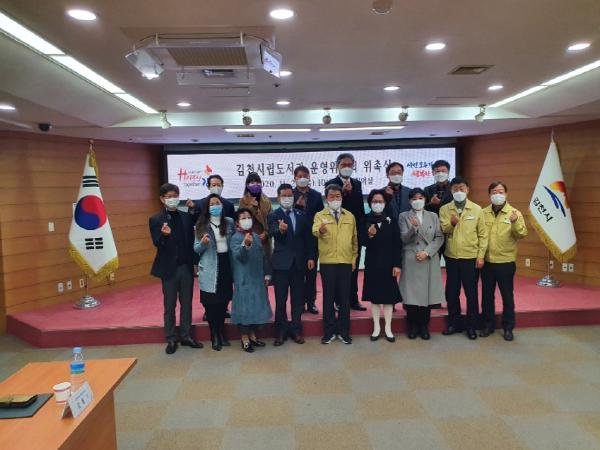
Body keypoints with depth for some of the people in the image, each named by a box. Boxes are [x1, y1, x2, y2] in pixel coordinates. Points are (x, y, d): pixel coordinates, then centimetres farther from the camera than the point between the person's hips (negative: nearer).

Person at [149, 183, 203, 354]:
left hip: (186, 267, 3)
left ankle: (186, 336, 22)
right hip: (169, 268, -3)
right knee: (169, 306, 7)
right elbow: (157, 244, -11)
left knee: (186, 303, 11)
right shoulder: (156, 220, -4)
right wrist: (164, 235, -32)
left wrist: (195, 263, 2)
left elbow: (191, 241, 6)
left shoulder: (187, 217, 5)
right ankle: (171, 339, 18)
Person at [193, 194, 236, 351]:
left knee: (224, 300, 10)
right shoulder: (202, 225, -3)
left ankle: (221, 333, 28)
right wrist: (203, 243, -23)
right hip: (210, 268, -2)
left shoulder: (229, 222, 2)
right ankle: (214, 336, 17)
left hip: (226, 264, 2)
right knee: (211, 302, 2)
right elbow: (196, 249, -2)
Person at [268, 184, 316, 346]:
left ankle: (296, 330, 20)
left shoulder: (302, 215, 9)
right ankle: (280, 332, 15)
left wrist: (310, 257, 1)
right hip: (281, 263, -3)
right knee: (280, 299, 4)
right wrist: (280, 230, -43)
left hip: (299, 262, 3)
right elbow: (273, 233, -21)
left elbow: (308, 237, 9)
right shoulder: (273, 216, -2)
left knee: (298, 299, 9)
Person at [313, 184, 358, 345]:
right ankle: (329, 332, 15)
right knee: (328, 297, 5)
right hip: (327, 262, -2)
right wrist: (320, 230, -43)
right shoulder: (320, 215, 1)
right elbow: (315, 232, -20)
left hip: (346, 262, 2)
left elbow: (354, 239, 15)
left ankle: (343, 331, 18)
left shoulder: (350, 216, 10)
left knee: (344, 297, 7)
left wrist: (354, 259, 9)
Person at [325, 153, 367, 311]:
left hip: (356, 233, 5)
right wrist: (343, 192, -26)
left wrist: (362, 230, 9)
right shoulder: (331, 184, -3)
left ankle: (353, 300, 17)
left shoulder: (357, 184, 12)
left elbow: (361, 208, 12)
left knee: (354, 268, 9)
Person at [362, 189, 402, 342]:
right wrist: (369, 235, -23)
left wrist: (397, 264, -6)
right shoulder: (366, 220, -1)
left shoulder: (391, 220, -1)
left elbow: (397, 244, -2)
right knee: (374, 295, 7)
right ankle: (376, 327, 19)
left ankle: (388, 328, 16)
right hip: (372, 263, 0)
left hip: (388, 263, 0)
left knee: (388, 295, 4)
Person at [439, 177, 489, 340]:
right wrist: (451, 223, -25)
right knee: (451, 292, 10)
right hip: (451, 258, 2)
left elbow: (483, 234, -1)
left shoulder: (477, 209, -1)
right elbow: (440, 230, -6)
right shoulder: (444, 209, 3)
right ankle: (454, 323, 25)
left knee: (471, 293, 6)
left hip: (470, 258, -2)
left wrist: (480, 256, -5)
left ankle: (471, 326, 20)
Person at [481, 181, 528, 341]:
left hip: (506, 262, -3)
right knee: (487, 295, 11)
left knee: (507, 295, 7)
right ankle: (488, 324, 25)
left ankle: (508, 327, 19)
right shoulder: (483, 213, 4)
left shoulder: (514, 213, -3)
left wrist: (515, 222, -29)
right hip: (486, 261, 3)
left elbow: (522, 234, -13)